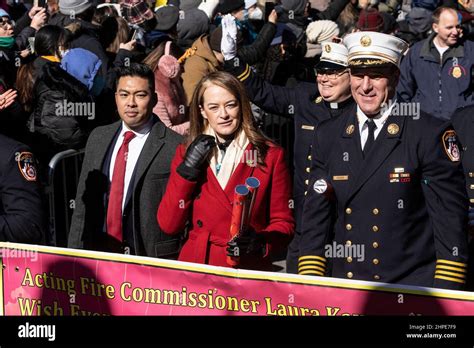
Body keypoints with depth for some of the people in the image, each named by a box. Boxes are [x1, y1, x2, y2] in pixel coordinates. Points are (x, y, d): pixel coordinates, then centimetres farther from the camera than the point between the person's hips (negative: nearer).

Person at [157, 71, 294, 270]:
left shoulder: (270, 156, 4)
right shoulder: (187, 153, 9)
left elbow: (283, 222, 7)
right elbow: (168, 225, 2)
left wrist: (260, 243, -12)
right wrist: (187, 170, -7)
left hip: (248, 272, -1)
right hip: (195, 267, 1)